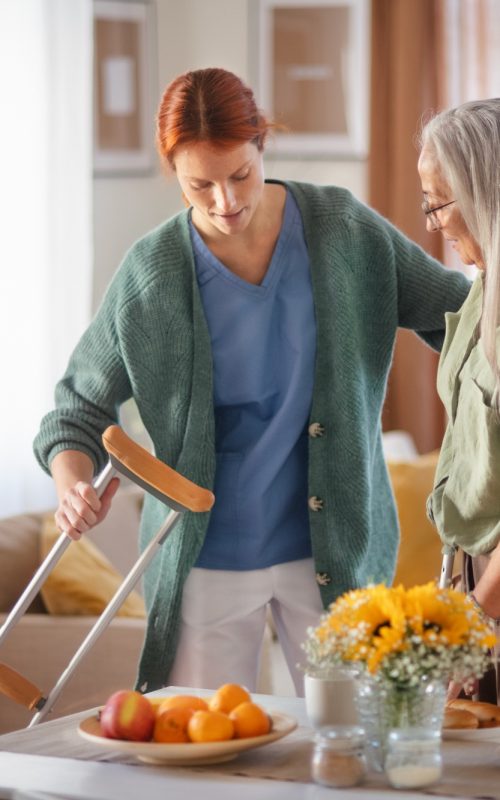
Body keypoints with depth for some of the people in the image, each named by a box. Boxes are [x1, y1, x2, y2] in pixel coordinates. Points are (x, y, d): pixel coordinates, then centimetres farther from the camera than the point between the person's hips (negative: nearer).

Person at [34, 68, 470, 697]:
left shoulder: (344, 230, -4)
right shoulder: (151, 274, -7)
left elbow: (450, 309, 9)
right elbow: (80, 408, 2)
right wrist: (72, 486, -17)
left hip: (335, 549, 1)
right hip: (207, 556, -1)